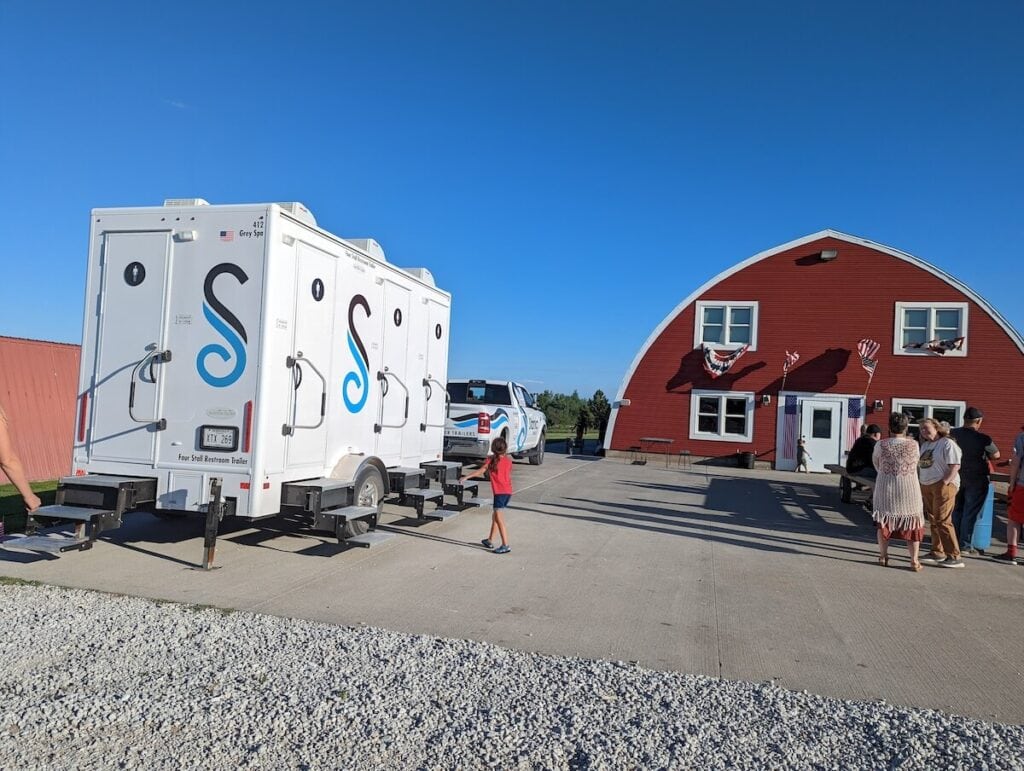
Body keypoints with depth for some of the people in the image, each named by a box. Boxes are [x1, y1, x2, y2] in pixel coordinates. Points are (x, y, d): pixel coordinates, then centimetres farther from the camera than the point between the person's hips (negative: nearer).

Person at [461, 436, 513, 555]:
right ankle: (490, 541, 29)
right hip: (508, 492, 7)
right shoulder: (508, 460, 9)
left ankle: (506, 545, -16)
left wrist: (466, 477, 2)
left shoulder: (491, 460, -4)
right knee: (495, 516, 19)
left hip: (500, 492, -7)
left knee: (499, 518, -9)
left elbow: (481, 471, -4)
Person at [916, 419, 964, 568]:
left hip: (943, 485, -8)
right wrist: (920, 484, 12)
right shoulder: (925, 445, 18)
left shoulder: (947, 444, -7)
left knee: (942, 521, -10)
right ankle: (937, 553, 17)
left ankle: (954, 557, -6)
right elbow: (920, 466, 22)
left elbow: (955, 466, -14)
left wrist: (944, 483, -21)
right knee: (933, 521, 10)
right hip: (926, 487, 8)